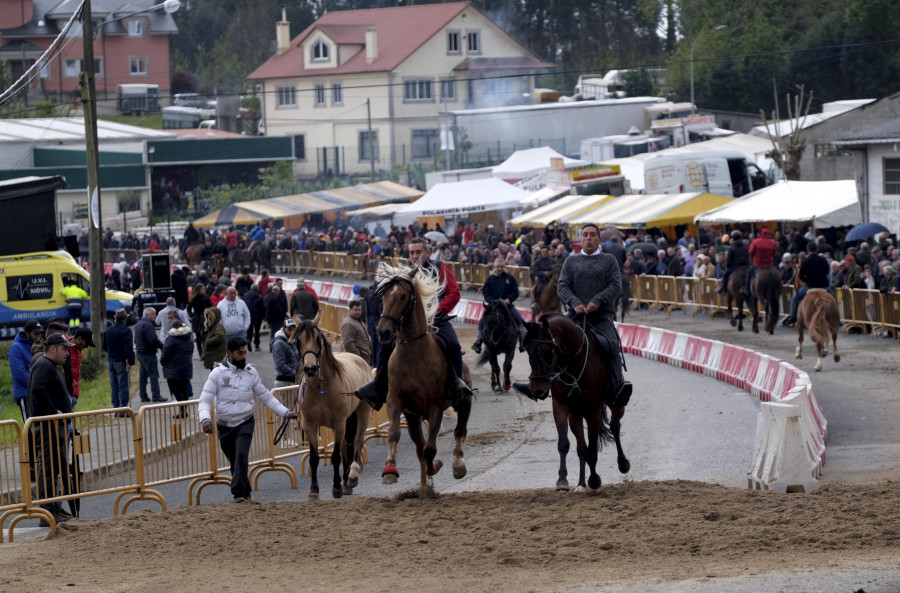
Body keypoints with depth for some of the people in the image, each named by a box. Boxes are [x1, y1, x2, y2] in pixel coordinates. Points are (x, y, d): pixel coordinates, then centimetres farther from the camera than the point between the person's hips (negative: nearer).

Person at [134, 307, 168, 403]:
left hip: (140, 352, 10)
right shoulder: (147, 325, -18)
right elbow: (153, 340, -24)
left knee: (143, 375, 11)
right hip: (148, 354, -10)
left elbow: (136, 340, 22)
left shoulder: (138, 325, 16)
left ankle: (143, 396, 13)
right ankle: (156, 395, -8)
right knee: (153, 374, -7)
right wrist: (162, 347, -12)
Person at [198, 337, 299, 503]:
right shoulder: (218, 373, -6)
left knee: (241, 456, -19)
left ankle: (240, 493, -23)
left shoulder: (251, 373, -1)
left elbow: (266, 398, 8)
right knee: (234, 460, 12)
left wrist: (286, 413, 3)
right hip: (224, 425, 1)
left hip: (244, 423, -1)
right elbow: (205, 400, -9)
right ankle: (245, 493, 28)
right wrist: (205, 419, -27)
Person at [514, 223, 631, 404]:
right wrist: (575, 303, -12)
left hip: (603, 316, -3)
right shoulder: (571, 262, 18)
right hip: (576, 317, 3)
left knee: (612, 345, -29)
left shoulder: (609, 260, 13)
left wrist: (597, 301, -15)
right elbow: (563, 286, 8)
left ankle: (618, 386, -37)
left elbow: (616, 285, 2)